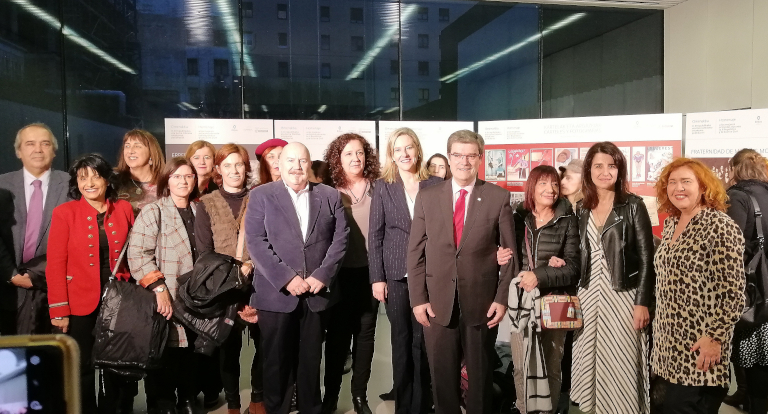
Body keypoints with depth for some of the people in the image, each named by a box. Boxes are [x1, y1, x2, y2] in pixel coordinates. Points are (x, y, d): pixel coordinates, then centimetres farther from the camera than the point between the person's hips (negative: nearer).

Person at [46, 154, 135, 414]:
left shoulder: (124, 209, 1)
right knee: (82, 367, 11)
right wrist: (59, 309, -12)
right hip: (81, 303, -2)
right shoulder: (64, 213, -7)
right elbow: (55, 264, -9)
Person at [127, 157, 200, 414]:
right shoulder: (153, 212, -3)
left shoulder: (199, 212, 14)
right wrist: (158, 287, -20)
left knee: (190, 359, 11)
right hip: (166, 302, -5)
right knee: (163, 363, -1)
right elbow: (137, 253, -13)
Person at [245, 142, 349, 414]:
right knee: (277, 360, 8)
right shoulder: (262, 195, 2)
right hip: (276, 293, -1)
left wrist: (322, 276, -11)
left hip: (318, 293, 2)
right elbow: (256, 241, -7)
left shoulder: (330, 196, 8)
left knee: (311, 359, 12)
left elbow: (340, 239, 2)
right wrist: (286, 279, -15)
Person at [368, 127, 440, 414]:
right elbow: (375, 235, 1)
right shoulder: (383, 186, 3)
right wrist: (377, 278, -4)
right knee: (401, 339, 8)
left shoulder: (435, 185, 3)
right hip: (396, 274, 0)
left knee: (422, 339, 4)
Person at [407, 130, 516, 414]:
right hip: (437, 303, 1)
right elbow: (415, 252, 3)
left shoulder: (499, 197, 0)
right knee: (442, 376, 11)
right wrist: (418, 299, -3)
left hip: (481, 302, -1)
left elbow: (509, 252, 2)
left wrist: (502, 298, -4)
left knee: (480, 375, 13)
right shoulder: (427, 197, 4)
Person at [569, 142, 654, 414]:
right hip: (589, 295, 4)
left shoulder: (633, 205, -5)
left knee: (620, 364, 1)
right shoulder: (582, 209, 8)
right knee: (591, 361, 10)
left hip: (622, 295, -4)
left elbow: (646, 258, -7)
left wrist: (642, 302, -12)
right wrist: (571, 284, 7)